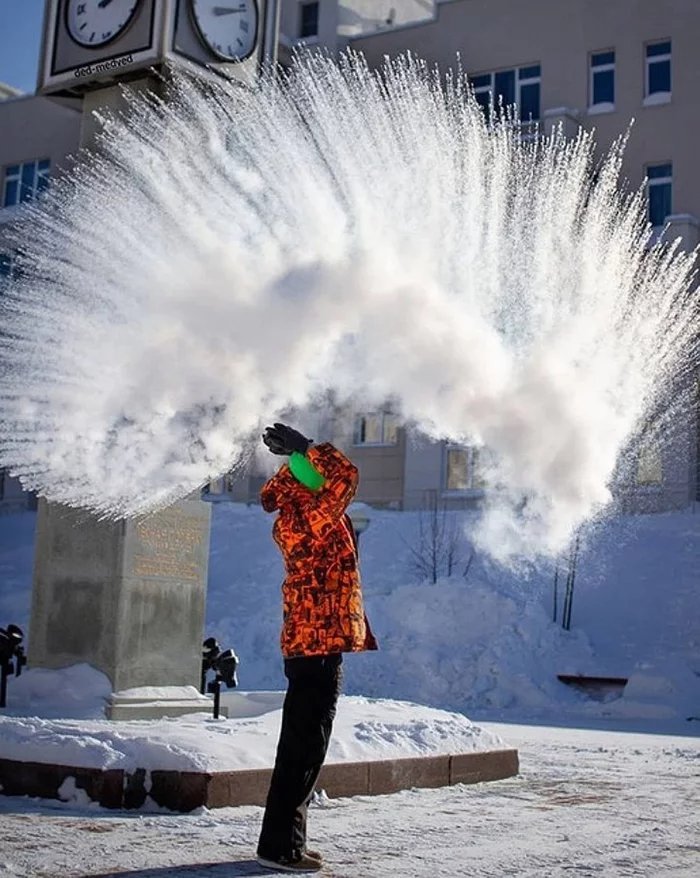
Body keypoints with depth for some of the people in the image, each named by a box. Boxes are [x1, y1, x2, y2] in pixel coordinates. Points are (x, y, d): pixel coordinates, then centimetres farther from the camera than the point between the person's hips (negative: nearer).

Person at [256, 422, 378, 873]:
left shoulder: (295, 518, 13)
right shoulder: (309, 519, -15)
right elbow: (346, 475, -23)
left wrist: (295, 454, 19)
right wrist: (306, 447, -12)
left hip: (309, 645, 10)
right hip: (318, 645, -10)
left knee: (303, 746, 16)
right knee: (303, 747, -6)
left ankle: (286, 839, 24)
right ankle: (281, 845, 0)